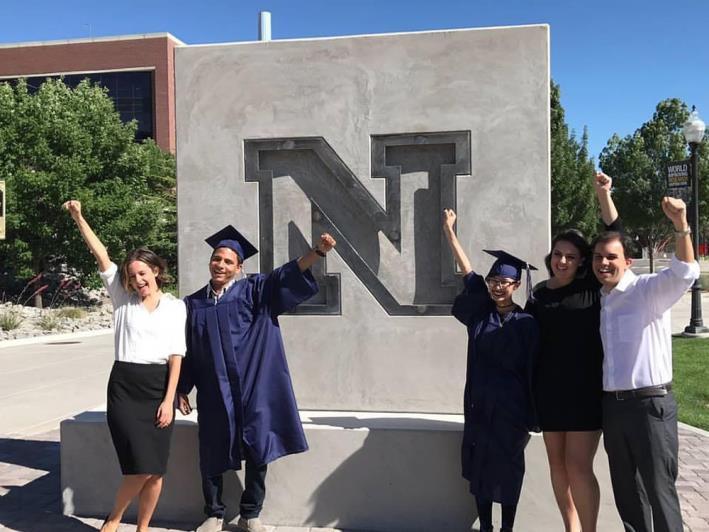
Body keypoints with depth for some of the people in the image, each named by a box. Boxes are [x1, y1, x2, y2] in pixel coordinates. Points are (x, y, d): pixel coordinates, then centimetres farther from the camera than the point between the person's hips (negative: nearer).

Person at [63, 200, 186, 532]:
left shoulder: (175, 306, 5)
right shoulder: (123, 298, 7)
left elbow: (176, 355, 0)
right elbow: (102, 256, -1)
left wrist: (169, 399, -6)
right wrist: (78, 217, -8)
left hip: (159, 386, 1)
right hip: (124, 385, -1)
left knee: (155, 469, 3)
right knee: (141, 466, -6)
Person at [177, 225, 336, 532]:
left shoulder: (253, 291, 1)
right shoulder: (193, 304, 7)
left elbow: (286, 276, -13)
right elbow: (187, 349, 10)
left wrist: (318, 251, -27)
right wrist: (182, 390, 10)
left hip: (252, 389, -1)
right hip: (214, 392, 1)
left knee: (257, 452, 4)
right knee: (212, 455, 8)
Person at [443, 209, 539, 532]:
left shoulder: (527, 324, -5)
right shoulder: (479, 313, 1)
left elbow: (532, 372, -2)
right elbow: (467, 272, 0)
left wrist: (529, 419, -2)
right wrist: (449, 231, 0)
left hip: (510, 409, -2)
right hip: (479, 405, 3)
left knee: (508, 471, 8)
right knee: (480, 468, 9)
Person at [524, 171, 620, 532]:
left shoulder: (592, 287, -1)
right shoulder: (538, 295, 7)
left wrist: (603, 195, -15)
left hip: (585, 388, -4)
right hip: (550, 389, 4)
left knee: (578, 466, -5)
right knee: (558, 464, 11)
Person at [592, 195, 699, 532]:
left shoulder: (649, 290, -8)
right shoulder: (598, 299, 10)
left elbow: (684, 273, -27)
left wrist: (680, 224, -39)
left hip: (650, 404, -6)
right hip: (611, 405, 6)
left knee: (658, 489, 3)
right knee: (625, 490, 17)